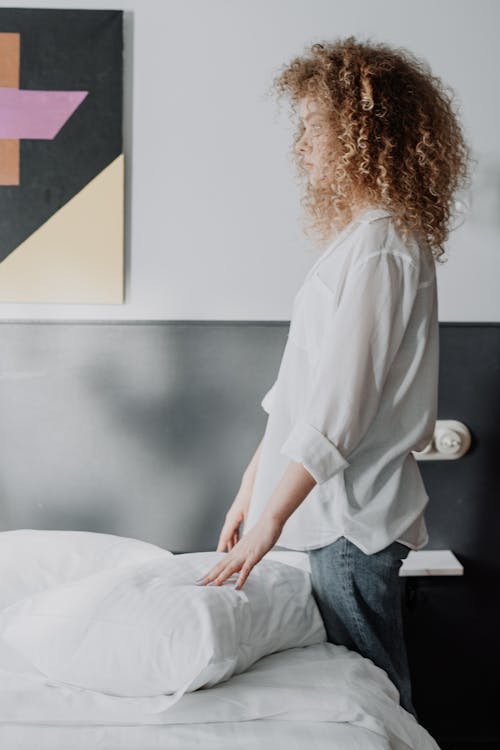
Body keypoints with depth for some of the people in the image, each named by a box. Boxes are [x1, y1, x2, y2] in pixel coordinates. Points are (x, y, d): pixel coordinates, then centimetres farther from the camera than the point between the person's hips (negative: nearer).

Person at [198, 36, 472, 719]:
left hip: (353, 517, -9)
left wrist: (268, 521, -18)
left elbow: (338, 407, -22)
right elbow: (300, 386, 16)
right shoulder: (360, 237, 14)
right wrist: (253, 487, 18)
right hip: (336, 513, 9)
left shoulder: (381, 247, -17)